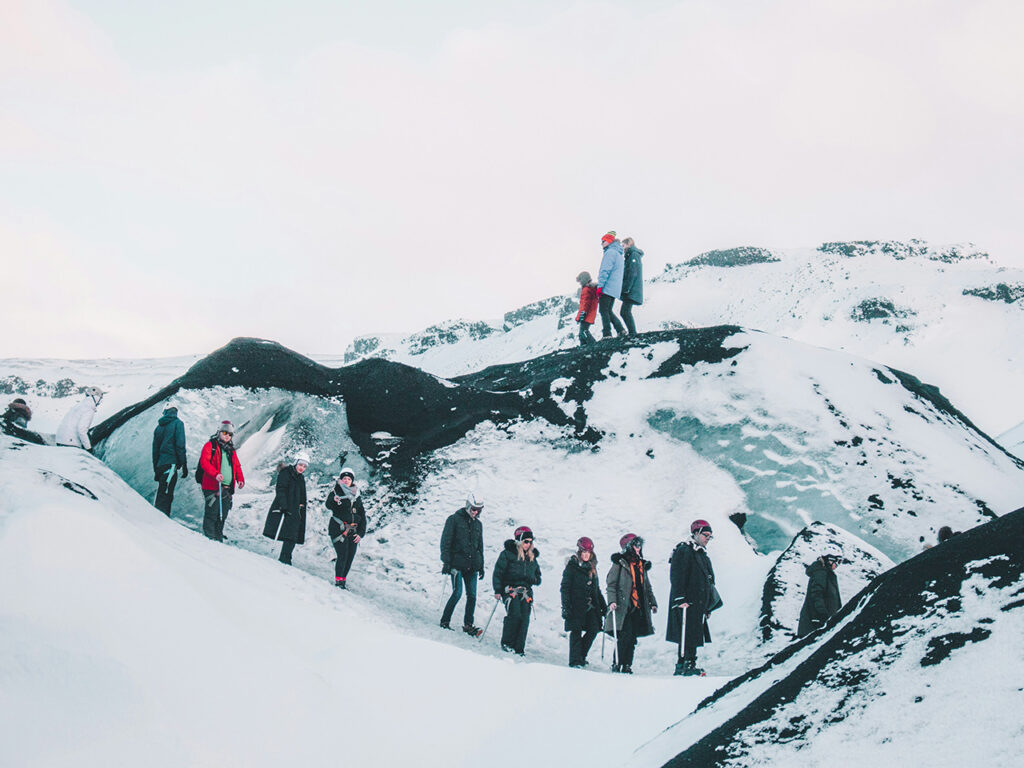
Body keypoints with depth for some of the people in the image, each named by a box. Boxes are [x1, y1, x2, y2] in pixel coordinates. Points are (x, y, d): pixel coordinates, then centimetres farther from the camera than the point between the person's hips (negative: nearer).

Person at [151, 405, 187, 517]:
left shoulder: (159, 426, 20)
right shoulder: (177, 423, 2)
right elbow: (180, 445, -8)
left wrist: (156, 470, 24)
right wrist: (184, 465, -7)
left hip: (160, 465, 6)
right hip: (171, 463, -6)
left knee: (164, 496, 11)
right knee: (165, 496, -14)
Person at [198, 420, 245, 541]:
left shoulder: (231, 450, 22)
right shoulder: (210, 445, 1)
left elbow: (237, 466, 24)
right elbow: (204, 462, -12)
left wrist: (240, 479, 4)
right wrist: (215, 474, -26)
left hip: (227, 488, 6)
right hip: (212, 486, -6)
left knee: (222, 515, 7)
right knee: (212, 513, -9)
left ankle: (218, 538, 13)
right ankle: (209, 538, -8)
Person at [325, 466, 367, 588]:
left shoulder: (357, 498, 17)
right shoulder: (335, 493, 4)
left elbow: (363, 517, 18)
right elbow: (329, 505, -17)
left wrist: (361, 533, 7)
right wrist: (334, 500, -39)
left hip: (353, 531, 5)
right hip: (338, 529, -5)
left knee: (350, 557, 3)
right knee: (342, 555, -15)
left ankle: (343, 579, 16)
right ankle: (339, 581, -10)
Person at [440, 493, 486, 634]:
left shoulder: (478, 524, 16)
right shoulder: (454, 519, 0)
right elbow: (445, 542, -3)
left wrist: (481, 566, 20)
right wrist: (446, 562, -11)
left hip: (472, 565, 5)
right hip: (457, 563, -5)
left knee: (472, 595, 0)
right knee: (457, 592, -12)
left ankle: (468, 625, 8)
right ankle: (445, 621, 0)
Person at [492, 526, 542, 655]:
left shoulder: (532, 557, 17)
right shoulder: (507, 554, 2)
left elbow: (538, 578, 24)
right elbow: (498, 572, 1)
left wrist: (533, 579, 0)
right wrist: (497, 590, -7)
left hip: (526, 591, 4)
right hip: (510, 589, -4)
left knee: (525, 618, -9)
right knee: (515, 615, -21)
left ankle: (519, 648, -6)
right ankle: (507, 643, -7)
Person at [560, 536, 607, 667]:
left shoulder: (592, 568, 19)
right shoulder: (572, 567, 0)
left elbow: (597, 590, 25)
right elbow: (565, 588, -5)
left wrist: (604, 607, 22)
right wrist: (566, 607, -13)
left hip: (591, 606, 5)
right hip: (576, 606, -5)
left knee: (594, 629, -6)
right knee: (576, 632, -5)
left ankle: (581, 656, 8)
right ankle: (575, 661, 0)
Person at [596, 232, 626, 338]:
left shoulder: (610, 252, -8)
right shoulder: (618, 254, 23)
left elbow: (605, 270, -16)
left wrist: (600, 285, -19)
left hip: (608, 288, -9)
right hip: (616, 289, 9)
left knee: (603, 310, -8)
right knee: (608, 311, 14)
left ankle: (607, 334, -14)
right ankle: (620, 330, 5)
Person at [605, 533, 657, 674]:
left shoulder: (642, 565, 19)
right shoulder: (619, 563, -1)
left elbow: (647, 587, 26)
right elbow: (611, 584, -4)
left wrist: (653, 602, 18)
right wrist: (612, 601, -16)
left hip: (638, 607, 6)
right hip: (624, 606, -6)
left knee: (632, 637, 2)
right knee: (625, 635, -15)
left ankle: (627, 665, 7)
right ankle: (617, 663, -7)